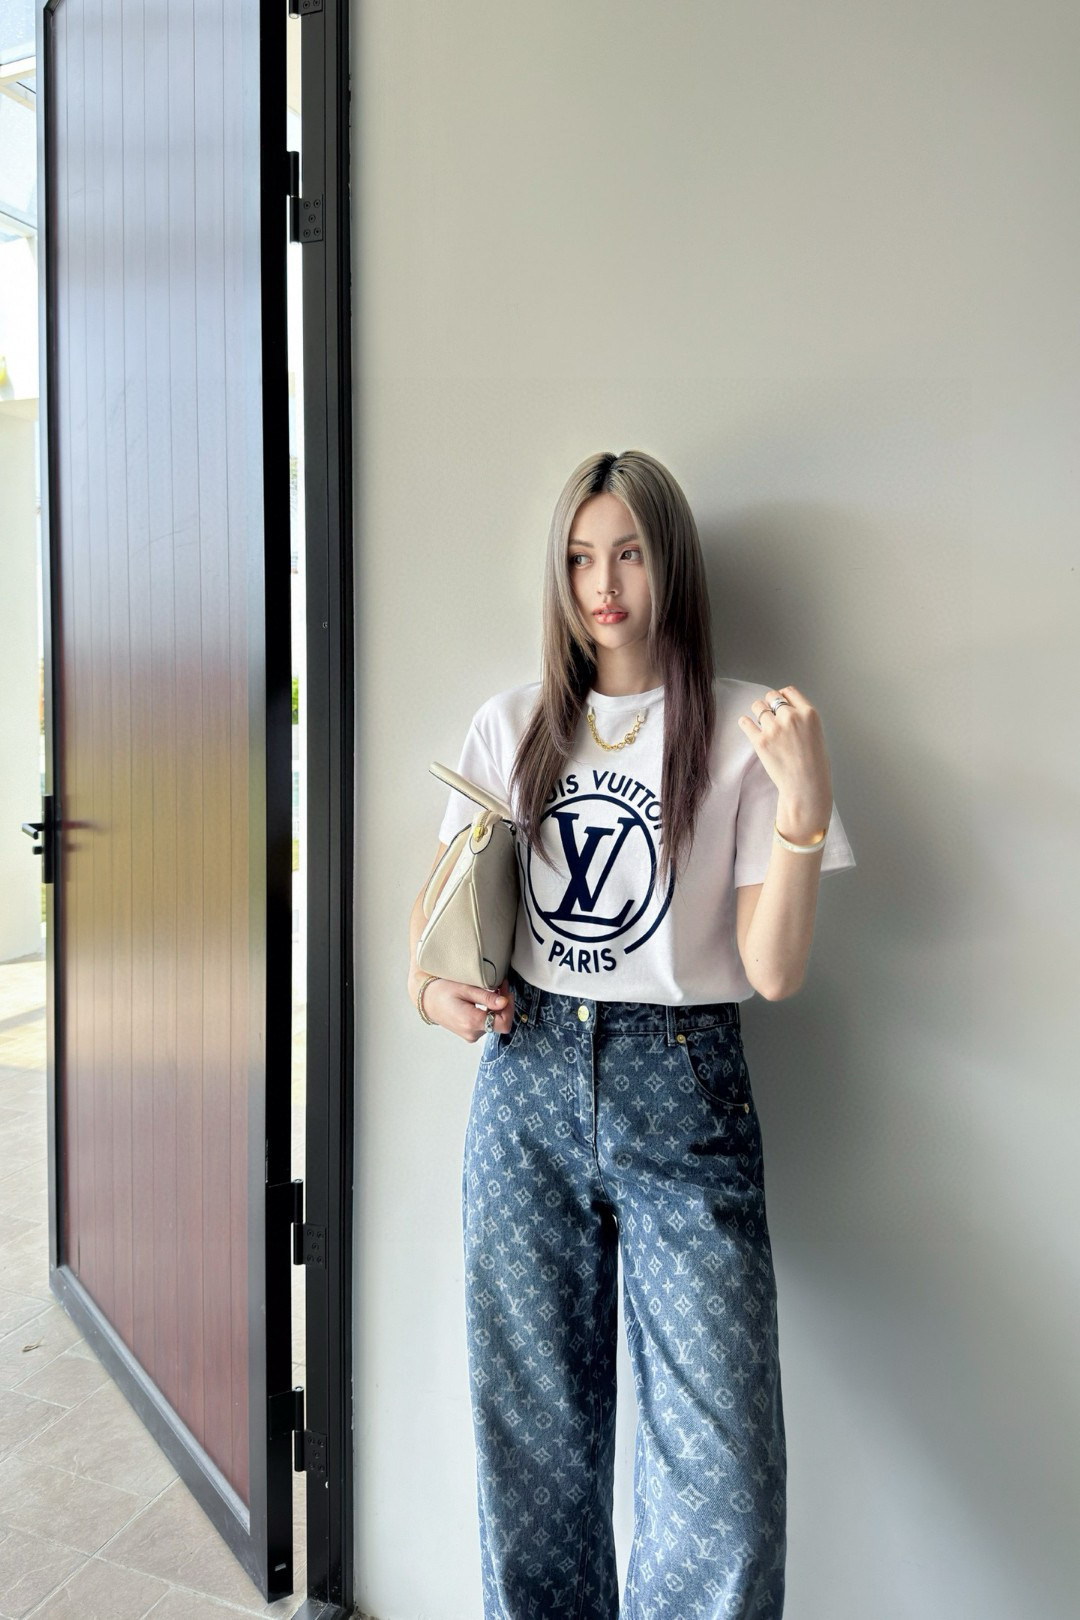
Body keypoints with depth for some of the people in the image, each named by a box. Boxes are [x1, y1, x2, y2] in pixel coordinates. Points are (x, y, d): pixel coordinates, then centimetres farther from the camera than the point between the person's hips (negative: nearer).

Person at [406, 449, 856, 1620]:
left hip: (683, 1092, -2)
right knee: (529, 1431, 14)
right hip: (528, 1082, 3)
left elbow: (773, 971, -8)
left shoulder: (742, 731, -3)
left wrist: (806, 799, -19)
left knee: (721, 1468, -2)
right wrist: (430, 986, -2)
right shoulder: (510, 727, 6)